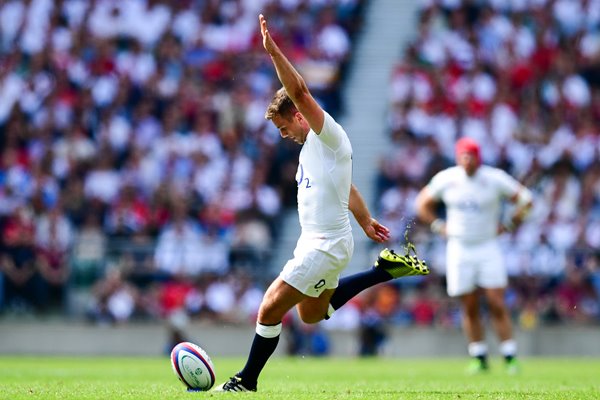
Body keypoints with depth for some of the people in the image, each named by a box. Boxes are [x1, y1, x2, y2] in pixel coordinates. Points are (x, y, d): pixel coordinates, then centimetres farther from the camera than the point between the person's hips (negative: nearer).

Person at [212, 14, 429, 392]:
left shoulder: (328, 136, -16)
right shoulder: (312, 145, 13)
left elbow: (300, 92, -31)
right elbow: (347, 188, 26)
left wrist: (273, 50, -37)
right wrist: (366, 221, 34)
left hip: (326, 245, -10)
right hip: (316, 242, 10)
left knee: (270, 309, -8)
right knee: (312, 313, 26)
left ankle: (247, 381, 5)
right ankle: (387, 269, 28)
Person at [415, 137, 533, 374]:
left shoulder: (494, 179, -7)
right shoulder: (446, 179, 0)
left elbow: (525, 199, 2)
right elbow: (423, 203, 15)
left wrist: (508, 226, -2)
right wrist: (439, 226, 5)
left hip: (488, 249, -2)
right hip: (459, 250, 2)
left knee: (497, 305, -7)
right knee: (469, 308, 3)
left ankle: (510, 357, -3)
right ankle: (479, 357, 12)